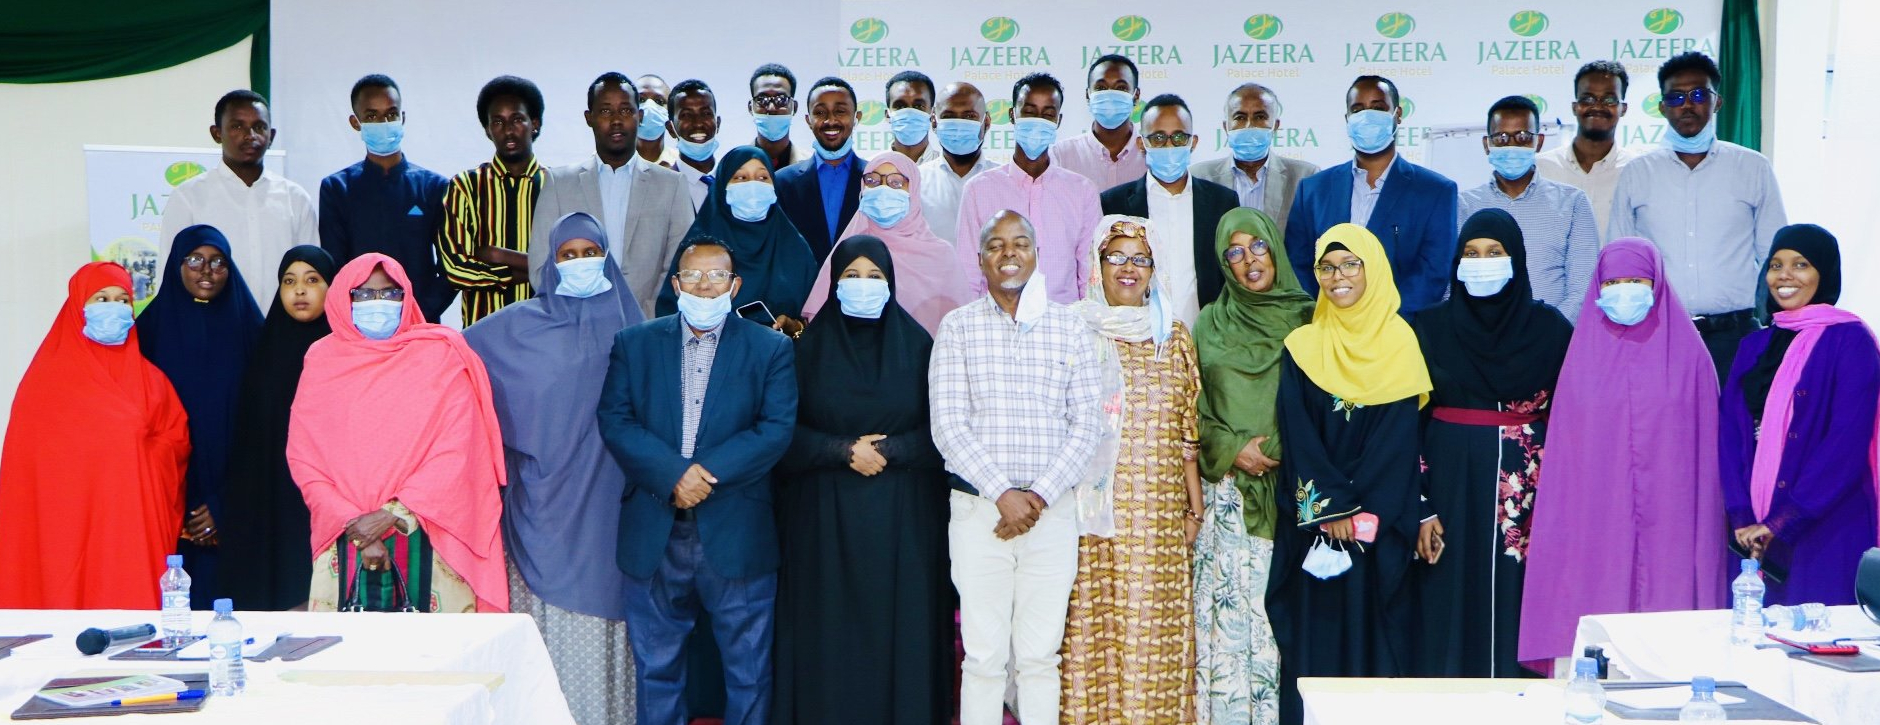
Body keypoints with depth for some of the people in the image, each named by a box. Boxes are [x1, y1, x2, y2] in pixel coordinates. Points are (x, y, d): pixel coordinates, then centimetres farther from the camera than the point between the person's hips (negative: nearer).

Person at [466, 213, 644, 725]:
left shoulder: (629, 325, 7)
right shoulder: (518, 325, 4)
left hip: (607, 496, 1)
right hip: (544, 494, 0)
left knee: (603, 598, 3)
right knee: (548, 600, 0)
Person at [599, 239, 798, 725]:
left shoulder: (771, 349, 4)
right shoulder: (634, 345, 8)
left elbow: (777, 429, -7)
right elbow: (615, 422, -2)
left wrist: (708, 473, -16)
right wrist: (672, 474, -17)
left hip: (737, 534, -1)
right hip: (653, 536, 1)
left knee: (748, 670, 7)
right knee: (656, 668, 11)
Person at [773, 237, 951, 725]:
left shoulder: (917, 346, 5)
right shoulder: (809, 345, 4)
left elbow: (940, 431, 1)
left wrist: (888, 451, -12)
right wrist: (845, 451, -12)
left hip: (901, 517, 0)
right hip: (826, 517, 0)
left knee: (899, 625, 0)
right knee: (830, 630, 0)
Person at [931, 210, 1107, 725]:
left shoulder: (1069, 328, 7)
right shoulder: (958, 328, 4)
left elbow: (1088, 423, 3)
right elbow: (948, 426, -3)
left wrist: (1039, 495, -8)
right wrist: (1002, 494, -11)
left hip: (1052, 511, 1)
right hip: (978, 509, -1)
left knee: (1040, 655, 3)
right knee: (983, 655, 0)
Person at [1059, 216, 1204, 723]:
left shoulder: (1173, 337, 9)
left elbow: (1186, 432, 9)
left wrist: (1194, 507, 6)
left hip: (1157, 510, 2)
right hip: (1093, 506, -1)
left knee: (1153, 627, 1)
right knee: (1092, 625, -1)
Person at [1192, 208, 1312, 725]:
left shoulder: (1307, 319, 6)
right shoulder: (1210, 325, 9)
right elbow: (1192, 413, 8)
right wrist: (1231, 449, -7)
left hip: (1294, 488, -1)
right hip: (1229, 493, 1)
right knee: (1230, 604, -2)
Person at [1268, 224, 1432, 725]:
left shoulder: (1399, 341, 3)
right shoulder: (1302, 347, 6)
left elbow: (1400, 437, -3)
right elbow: (1297, 434, -2)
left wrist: (1359, 510, -12)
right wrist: (1331, 507, -12)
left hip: (1382, 519, -1)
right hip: (1312, 519, 1)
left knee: (1375, 627, 1)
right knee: (1315, 630, 1)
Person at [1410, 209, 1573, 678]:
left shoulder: (1550, 328, 4)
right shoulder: (1431, 328, 3)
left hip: (1528, 483, 0)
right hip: (1453, 482, 0)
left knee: (1516, 601, 1)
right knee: (1453, 605, 1)